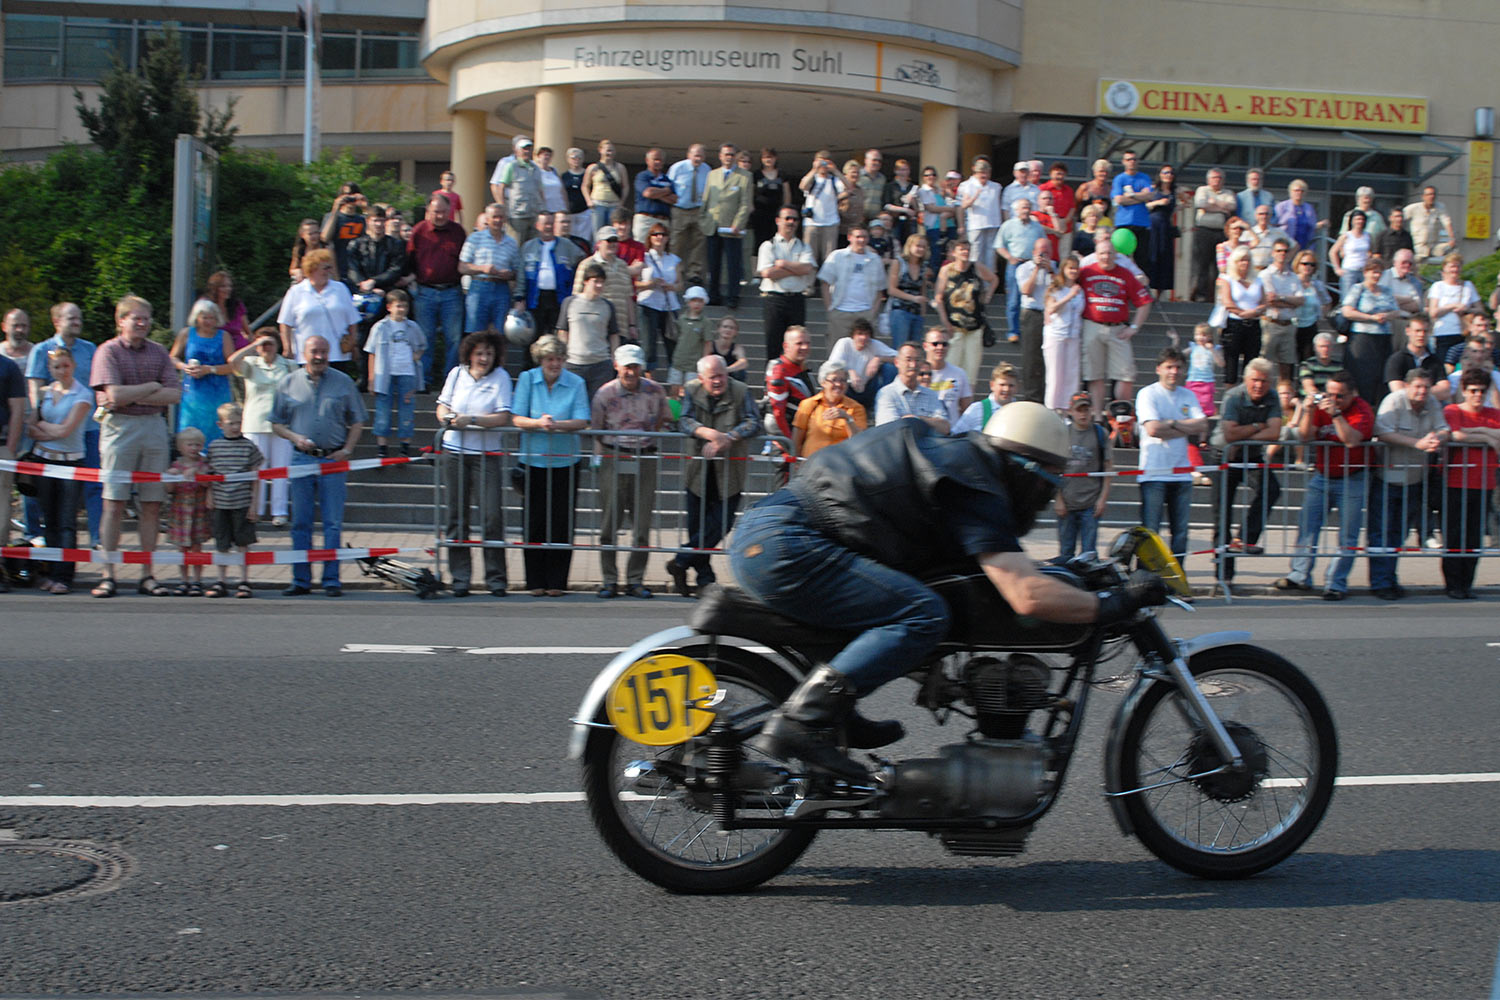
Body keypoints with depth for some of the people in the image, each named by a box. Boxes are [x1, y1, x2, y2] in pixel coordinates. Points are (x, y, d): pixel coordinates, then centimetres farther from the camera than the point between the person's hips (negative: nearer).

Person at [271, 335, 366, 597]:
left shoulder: (343, 383, 7)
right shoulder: (288, 384, 8)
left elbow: (357, 421, 10)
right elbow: (277, 423, 12)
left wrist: (346, 450, -4)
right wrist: (295, 438, -6)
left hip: (334, 460, -1)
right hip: (302, 459, 1)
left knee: (333, 523, -2)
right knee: (300, 523, 3)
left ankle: (331, 580, 3)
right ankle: (301, 580, 9)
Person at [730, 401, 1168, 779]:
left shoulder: (956, 456, 20)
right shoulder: (976, 494, -10)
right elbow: (1028, 596, -21)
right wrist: (1115, 602, -11)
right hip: (781, 546, -11)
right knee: (923, 615, -20)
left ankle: (837, 715, 14)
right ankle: (798, 722, -23)